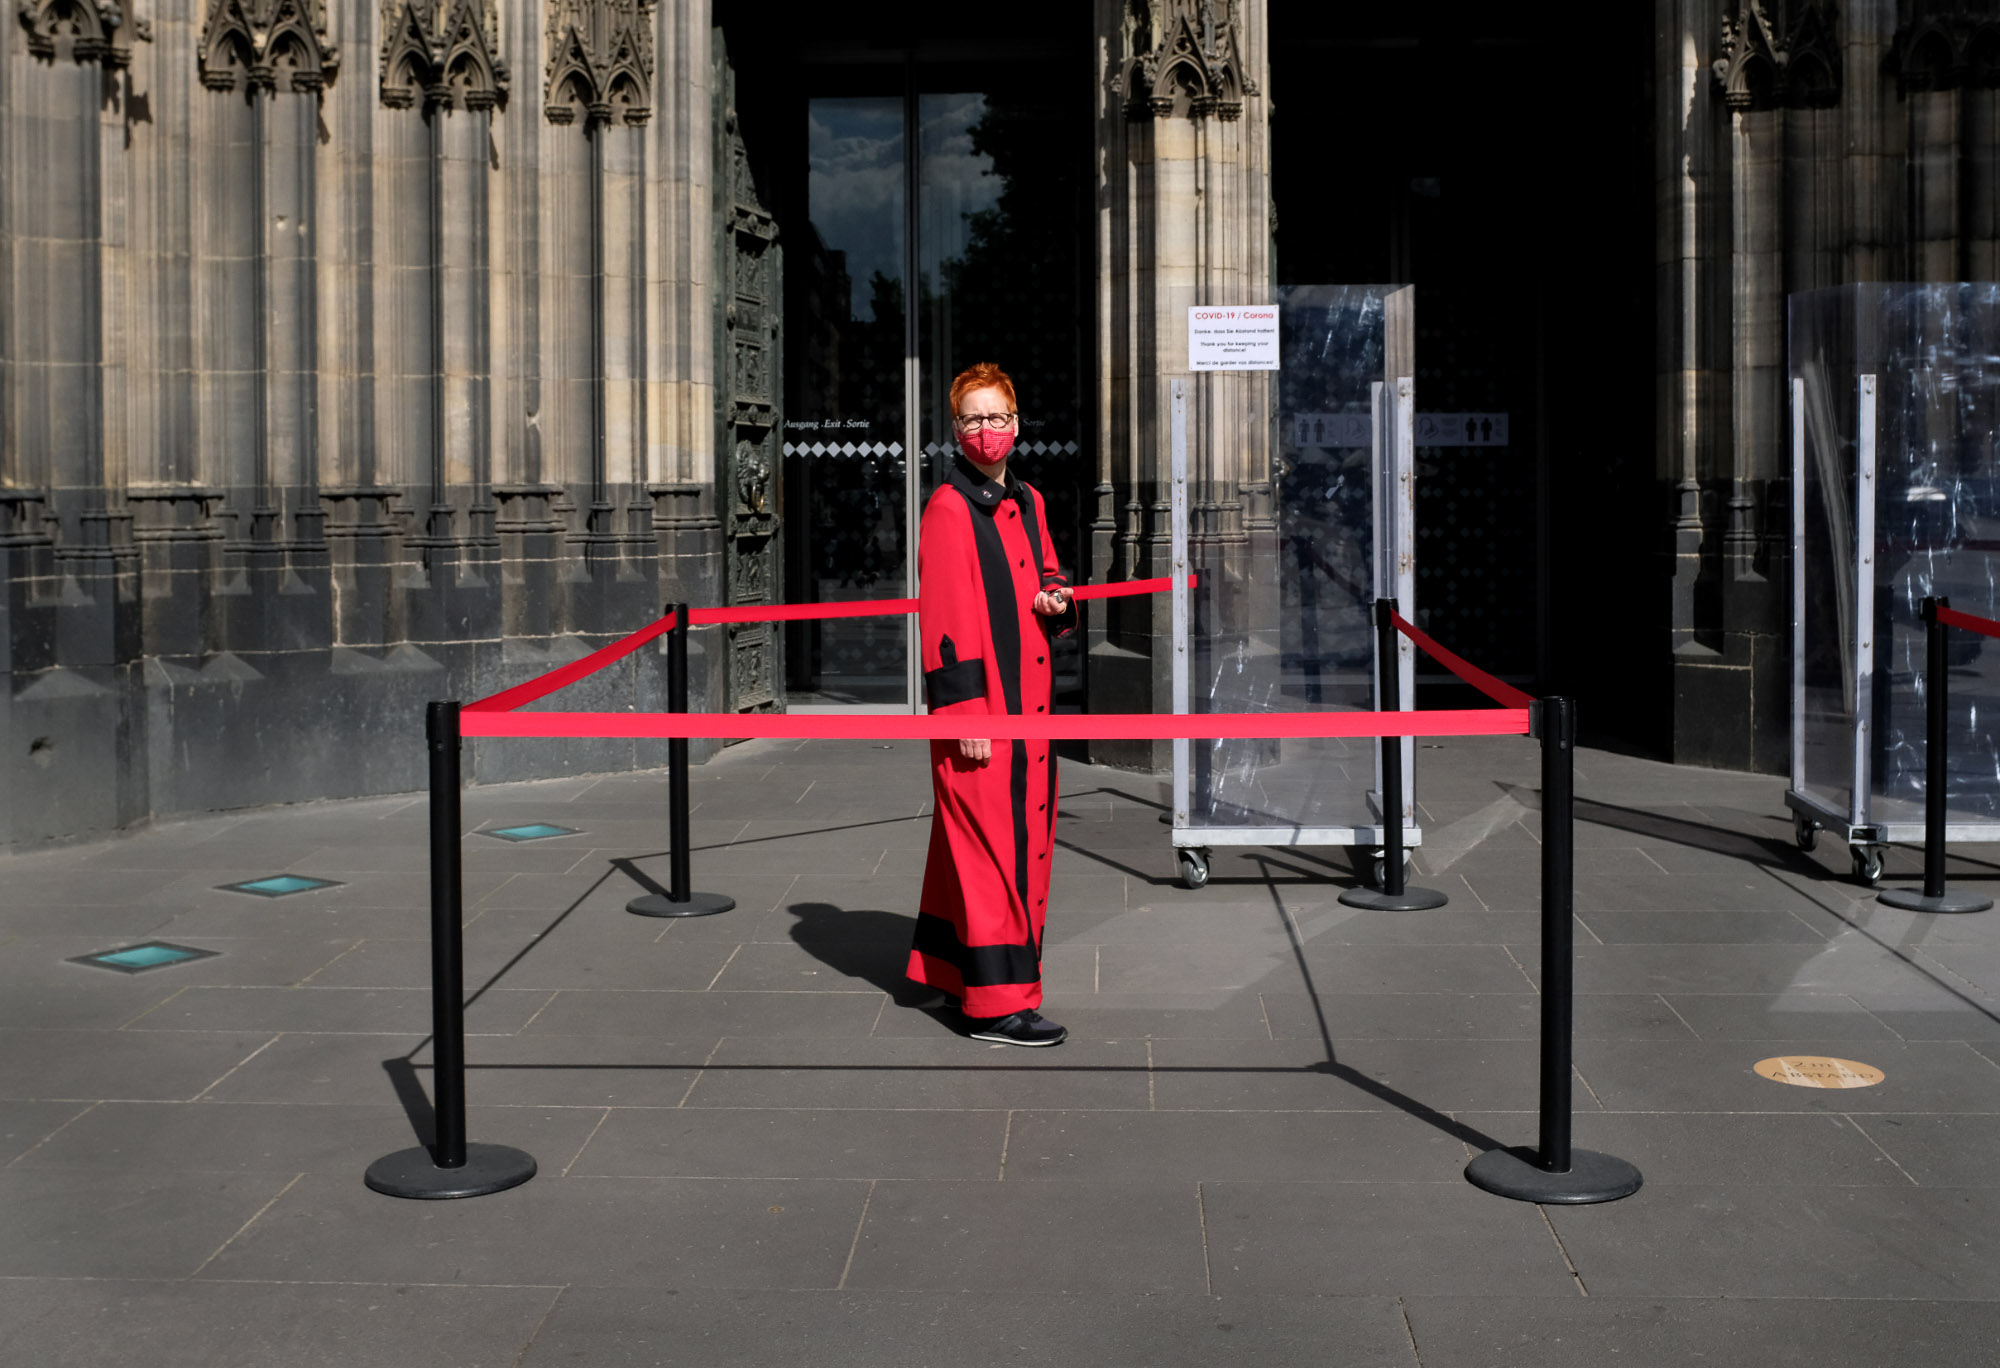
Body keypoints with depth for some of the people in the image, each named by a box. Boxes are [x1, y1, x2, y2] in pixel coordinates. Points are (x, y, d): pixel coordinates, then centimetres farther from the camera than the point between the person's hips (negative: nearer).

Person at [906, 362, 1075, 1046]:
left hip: (1026, 702, 9)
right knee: (989, 844, -6)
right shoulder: (949, 510, -11)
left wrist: (1057, 599, 3)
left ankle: (951, 969, 28)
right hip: (978, 707, -9)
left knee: (1023, 833, 15)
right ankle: (995, 1002, -1)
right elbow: (945, 620, -16)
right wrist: (966, 715, -20)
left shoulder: (1027, 503, 13)